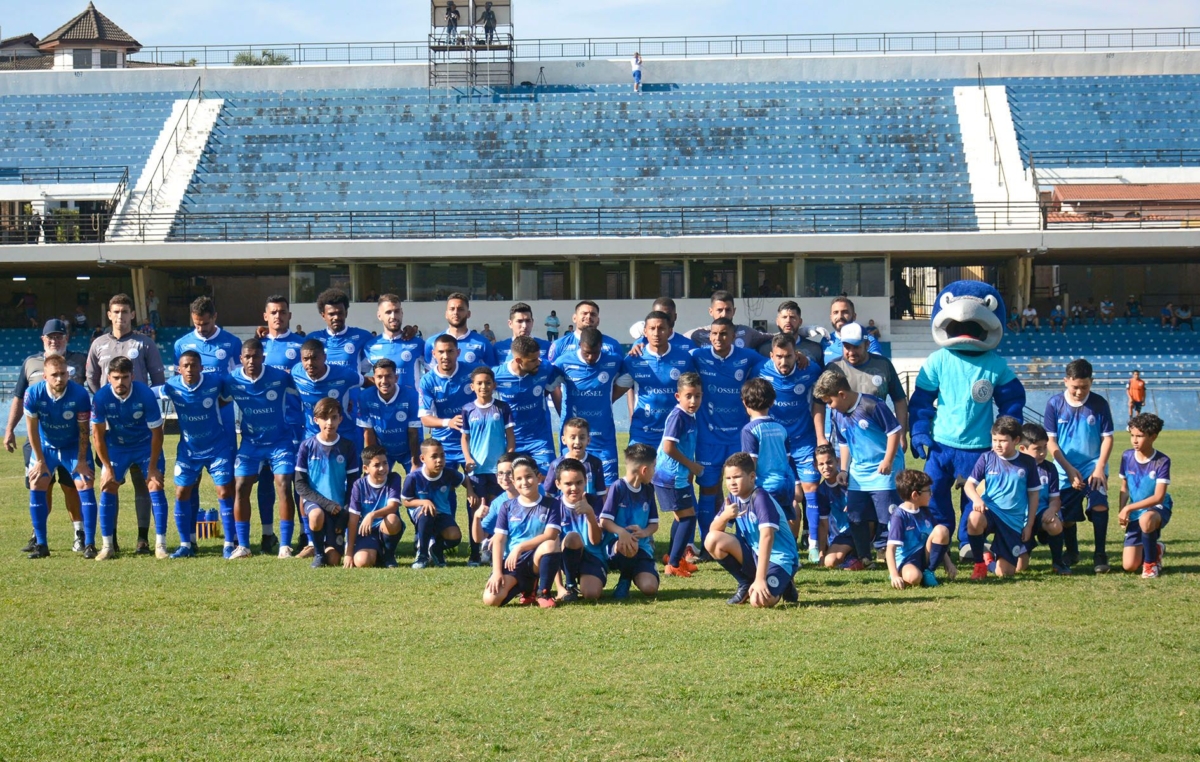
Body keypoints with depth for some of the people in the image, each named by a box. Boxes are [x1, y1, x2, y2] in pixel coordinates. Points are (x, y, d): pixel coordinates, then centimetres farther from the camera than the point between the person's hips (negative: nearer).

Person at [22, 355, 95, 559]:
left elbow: (84, 430, -16)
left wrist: (82, 460, -12)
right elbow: (32, 429, -12)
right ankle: (41, 544, 0)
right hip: (46, 446, 1)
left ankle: (89, 544, -9)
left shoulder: (80, 394, -26)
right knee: (37, 486, -8)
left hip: (74, 446, -1)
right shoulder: (33, 394, -24)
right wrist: (40, 461, -9)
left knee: (85, 486, -12)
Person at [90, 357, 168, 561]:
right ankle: (107, 546, -2)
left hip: (146, 444, -1)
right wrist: (108, 468, -12)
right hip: (116, 446, 1)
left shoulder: (146, 395, -27)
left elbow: (156, 433, -17)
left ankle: (161, 544, -8)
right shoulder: (101, 397, -23)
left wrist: (153, 467, -15)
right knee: (107, 489, -9)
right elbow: (97, 435, -12)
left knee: (155, 486, -13)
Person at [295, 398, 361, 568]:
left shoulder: (348, 447, -1)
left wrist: (345, 511, -8)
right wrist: (326, 503, -16)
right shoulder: (307, 446, -4)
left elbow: (353, 484, 3)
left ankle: (330, 544, 28)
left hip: (339, 507, 1)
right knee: (316, 515, -39)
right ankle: (318, 553, -9)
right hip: (314, 500, -1)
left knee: (333, 560, -11)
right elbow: (300, 485, -5)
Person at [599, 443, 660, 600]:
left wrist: (644, 532, -13)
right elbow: (604, 521, -14)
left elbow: (654, 524, 10)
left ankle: (633, 574, 14)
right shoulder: (618, 488, -9)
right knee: (626, 545, -42)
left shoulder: (648, 490, 8)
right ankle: (625, 579, -8)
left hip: (642, 547, 3)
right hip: (617, 546, -3)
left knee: (649, 588, -23)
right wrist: (621, 532, -34)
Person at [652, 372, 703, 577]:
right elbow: (668, 447, -24)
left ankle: (673, 556, 36)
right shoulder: (677, 416, -18)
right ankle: (673, 564, -5)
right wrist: (692, 465, -15)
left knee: (683, 517, 20)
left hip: (680, 477, 9)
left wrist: (691, 469, 11)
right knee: (688, 516, -7)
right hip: (671, 477, -9)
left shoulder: (690, 418, 10)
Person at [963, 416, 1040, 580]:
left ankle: (990, 559, 34)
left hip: (1015, 521, 1)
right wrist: (976, 499, -26)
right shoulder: (987, 459, -3)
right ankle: (979, 565, -17)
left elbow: (1033, 494, 5)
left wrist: (1029, 525, 2)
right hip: (990, 512, -1)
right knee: (975, 518, -40)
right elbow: (969, 484, -3)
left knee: (1004, 572, -5)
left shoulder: (1027, 462, -2)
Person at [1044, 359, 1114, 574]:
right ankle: (1071, 552, 32)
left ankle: (1100, 554, -10)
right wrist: (1069, 469, -11)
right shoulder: (1054, 404, -6)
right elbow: (1050, 441, -4)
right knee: (1066, 515, 5)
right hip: (1066, 471, 1)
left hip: (1093, 467, -1)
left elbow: (1107, 437, -2)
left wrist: (1100, 468, -13)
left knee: (1099, 504, -22)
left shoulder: (1099, 404, -5)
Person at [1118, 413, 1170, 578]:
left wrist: (1129, 508, -26)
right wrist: (1122, 512, -9)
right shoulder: (1127, 456, -4)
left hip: (1157, 509, -4)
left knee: (1146, 519, -44)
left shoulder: (1162, 462, -17)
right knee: (1129, 566, -8)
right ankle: (1155, 549, 28)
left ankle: (1151, 563, -18)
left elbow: (1158, 497, -22)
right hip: (1135, 513, 4)